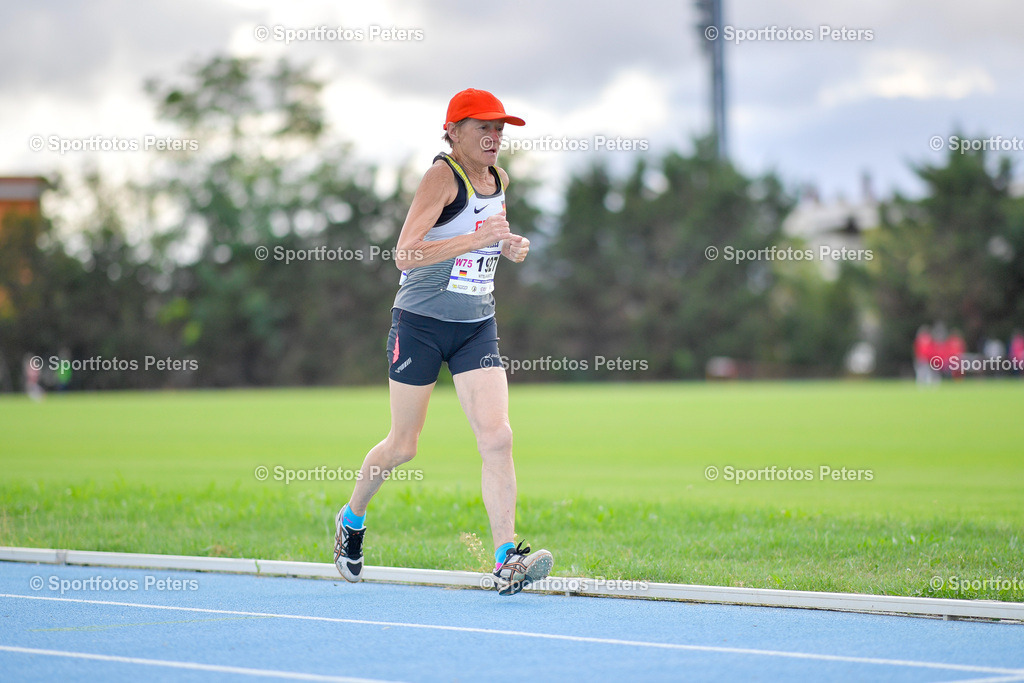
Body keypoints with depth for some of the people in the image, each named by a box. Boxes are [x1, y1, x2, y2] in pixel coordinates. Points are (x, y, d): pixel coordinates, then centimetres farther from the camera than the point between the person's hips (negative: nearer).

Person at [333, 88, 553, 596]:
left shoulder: (499, 179, 7)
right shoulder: (441, 176, -14)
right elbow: (404, 254, -24)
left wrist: (511, 247, 3)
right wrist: (478, 238, -30)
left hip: (477, 326, 5)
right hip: (421, 323, -5)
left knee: (497, 436, -13)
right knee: (402, 446, 7)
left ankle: (506, 560, -16)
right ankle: (351, 519, 34)